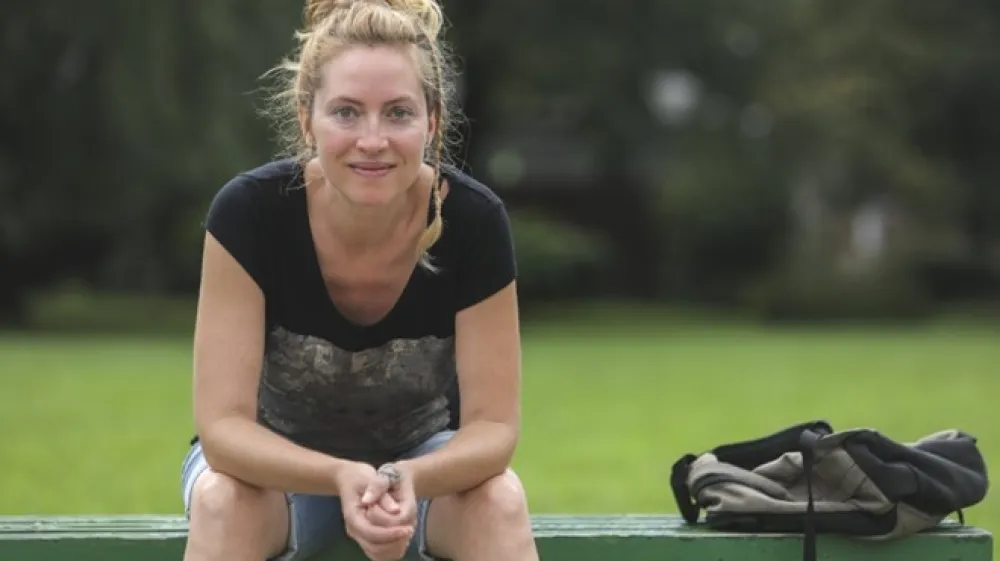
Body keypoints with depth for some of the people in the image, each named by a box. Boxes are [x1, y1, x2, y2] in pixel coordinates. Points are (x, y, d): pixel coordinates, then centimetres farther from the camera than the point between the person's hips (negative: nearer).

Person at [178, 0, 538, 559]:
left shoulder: (473, 220, -25)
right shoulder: (249, 211, -28)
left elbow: (494, 423, -22)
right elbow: (223, 424, -29)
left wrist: (406, 480, -43)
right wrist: (342, 478, -46)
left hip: (419, 459, 1)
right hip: (275, 463, -1)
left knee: (499, 499, -29)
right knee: (222, 497, -33)